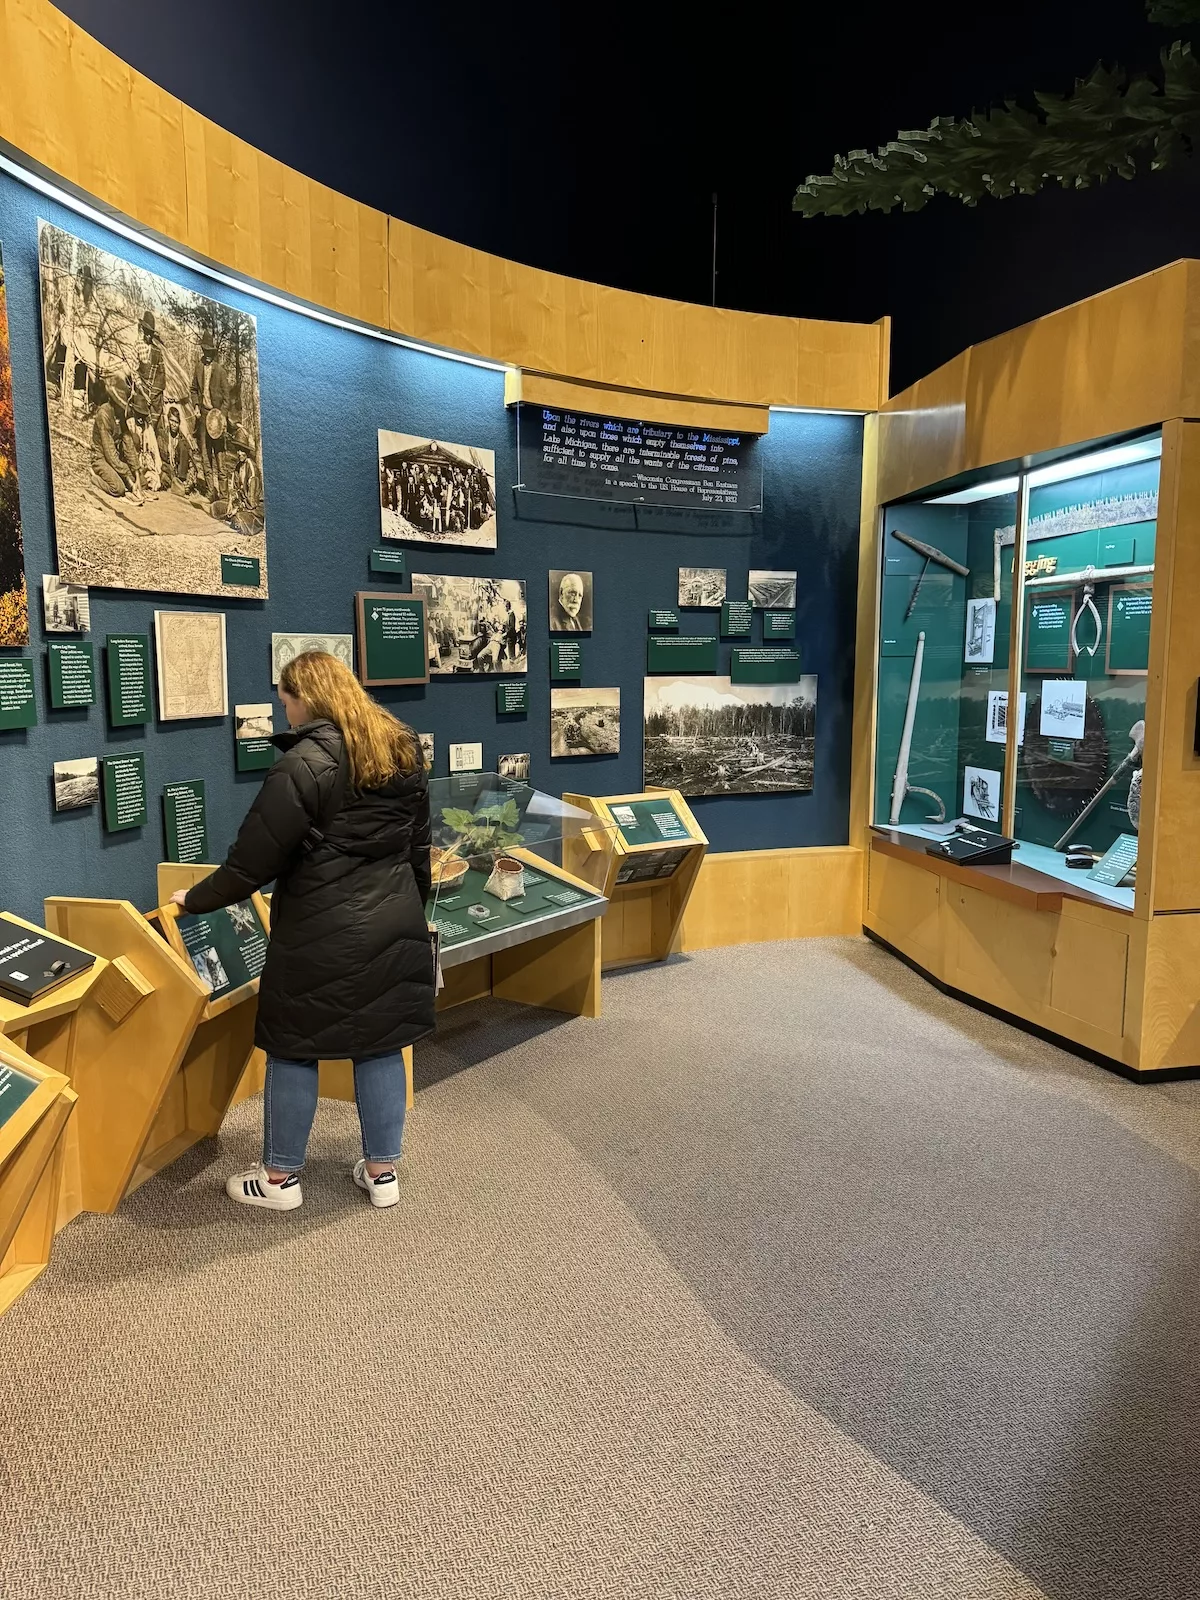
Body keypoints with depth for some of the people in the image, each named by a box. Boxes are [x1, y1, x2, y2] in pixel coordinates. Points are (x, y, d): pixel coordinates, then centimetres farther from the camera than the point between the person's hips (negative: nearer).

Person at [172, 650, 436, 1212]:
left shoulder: (303, 764, -15)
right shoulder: (404, 751, 8)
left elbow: (254, 858, -13)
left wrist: (195, 899, 2)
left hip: (322, 936, -6)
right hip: (396, 928, 7)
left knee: (294, 1049, 10)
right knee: (381, 1046, 14)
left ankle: (280, 1177, 24)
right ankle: (382, 1171, 25)